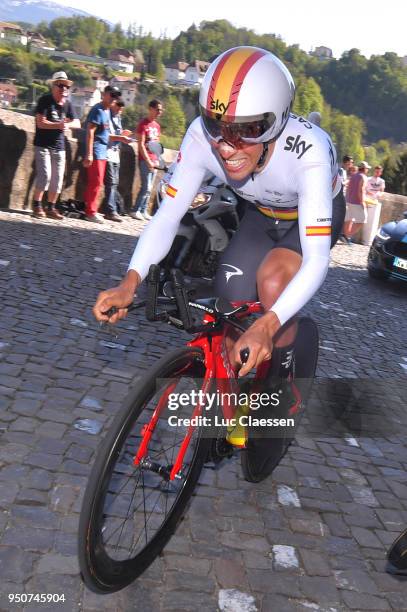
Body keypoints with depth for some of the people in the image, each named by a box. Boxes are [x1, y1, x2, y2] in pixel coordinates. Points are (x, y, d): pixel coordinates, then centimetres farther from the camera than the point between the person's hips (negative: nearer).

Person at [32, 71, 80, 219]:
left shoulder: (67, 104, 7)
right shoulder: (45, 100, -9)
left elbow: (77, 123, 6)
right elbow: (41, 123, -16)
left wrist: (68, 124, -16)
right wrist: (59, 125, -26)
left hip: (59, 147, 6)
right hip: (43, 145, -6)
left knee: (57, 178, 4)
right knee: (44, 175, -14)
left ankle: (51, 208, 14)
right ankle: (37, 206, 0)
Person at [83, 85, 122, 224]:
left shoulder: (107, 111, 17)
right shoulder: (98, 110, -10)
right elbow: (90, 132, -17)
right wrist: (89, 154, -22)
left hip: (102, 151, 9)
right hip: (96, 152, -9)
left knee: (96, 182, 11)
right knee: (96, 182, -9)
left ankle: (91, 209, 17)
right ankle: (91, 212, -4)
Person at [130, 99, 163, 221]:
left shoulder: (157, 125, 17)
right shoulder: (143, 124, -7)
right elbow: (141, 145, -11)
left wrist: (157, 160, 10)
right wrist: (148, 161, -16)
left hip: (154, 161, 7)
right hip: (145, 160, -7)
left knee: (149, 188, 6)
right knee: (146, 187, -11)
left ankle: (143, 211, 11)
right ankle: (135, 211, -4)